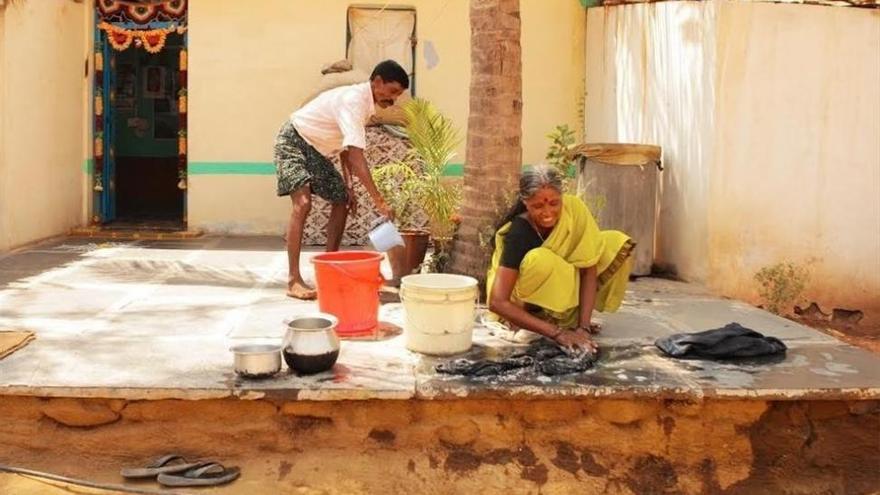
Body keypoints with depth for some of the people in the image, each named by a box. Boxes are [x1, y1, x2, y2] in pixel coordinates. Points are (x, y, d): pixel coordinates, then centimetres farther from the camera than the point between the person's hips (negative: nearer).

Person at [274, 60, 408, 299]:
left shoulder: (366, 103, 3)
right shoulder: (354, 100, -28)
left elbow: (347, 148, 10)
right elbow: (356, 156, -36)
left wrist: (348, 187, 3)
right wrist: (378, 200, -38)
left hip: (316, 151, 10)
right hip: (293, 142, -10)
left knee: (341, 202, 8)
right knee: (302, 204, -24)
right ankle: (294, 280, -24)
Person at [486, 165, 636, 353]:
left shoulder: (574, 208, -22)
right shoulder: (518, 234, -32)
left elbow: (589, 269, -20)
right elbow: (497, 302, -36)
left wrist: (583, 326, -30)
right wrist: (557, 332, -40)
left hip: (564, 285, 5)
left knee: (616, 244, -12)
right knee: (541, 261, -36)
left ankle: (571, 314, -4)